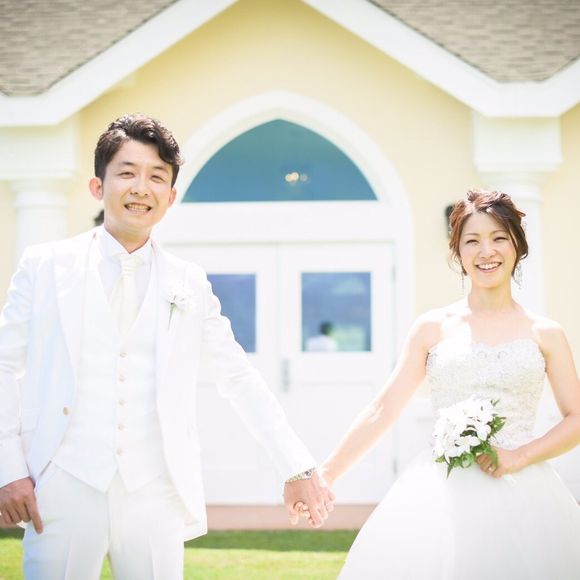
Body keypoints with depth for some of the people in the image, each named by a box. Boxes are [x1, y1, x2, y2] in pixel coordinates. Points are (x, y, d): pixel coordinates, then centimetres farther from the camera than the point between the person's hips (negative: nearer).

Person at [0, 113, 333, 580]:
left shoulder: (190, 285, 9)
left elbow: (238, 378, 10)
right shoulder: (45, 266, 4)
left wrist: (297, 467, 7)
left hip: (156, 494, 2)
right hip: (66, 489, -1)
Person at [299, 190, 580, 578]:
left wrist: (520, 457, -9)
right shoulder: (433, 328, 5)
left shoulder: (545, 334, 6)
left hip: (521, 496, 1)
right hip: (442, 493, 0)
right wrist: (324, 475, 2)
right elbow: (382, 411, 5)